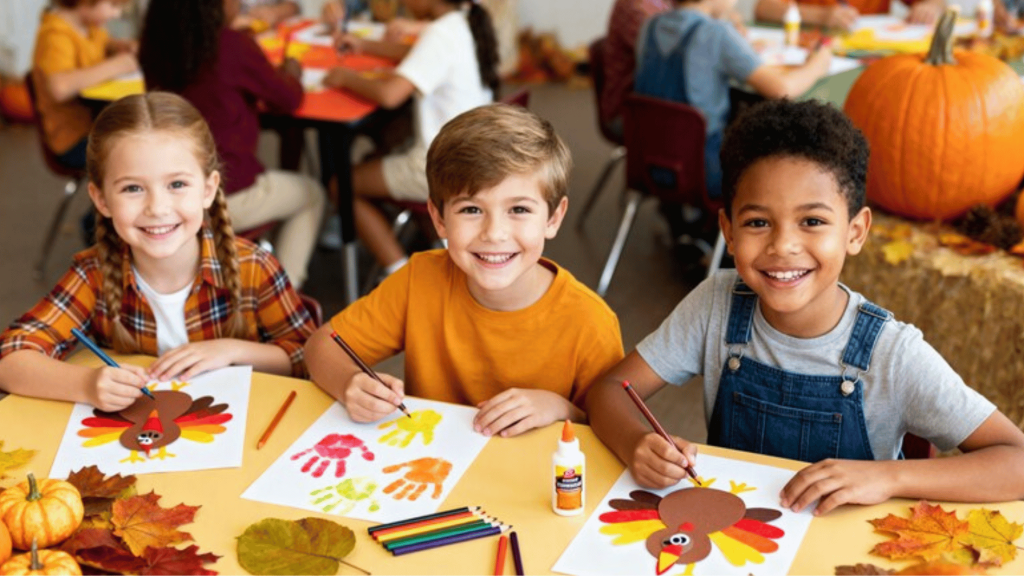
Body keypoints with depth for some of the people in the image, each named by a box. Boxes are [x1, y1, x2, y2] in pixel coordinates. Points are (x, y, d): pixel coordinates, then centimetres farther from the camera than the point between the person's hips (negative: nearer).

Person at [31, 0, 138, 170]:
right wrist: (114, 66, -28)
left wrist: (124, 45, 3)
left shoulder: (88, 26, 4)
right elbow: (59, 87, -39)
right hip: (75, 140, -9)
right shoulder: (55, 34, -22)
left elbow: (104, 42, 29)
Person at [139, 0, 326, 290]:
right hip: (228, 195, -6)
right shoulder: (234, 46, -18)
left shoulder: (155, 45, -2)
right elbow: (287, 101, -4)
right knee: (312, 194, 21)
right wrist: (291, 74, 17)